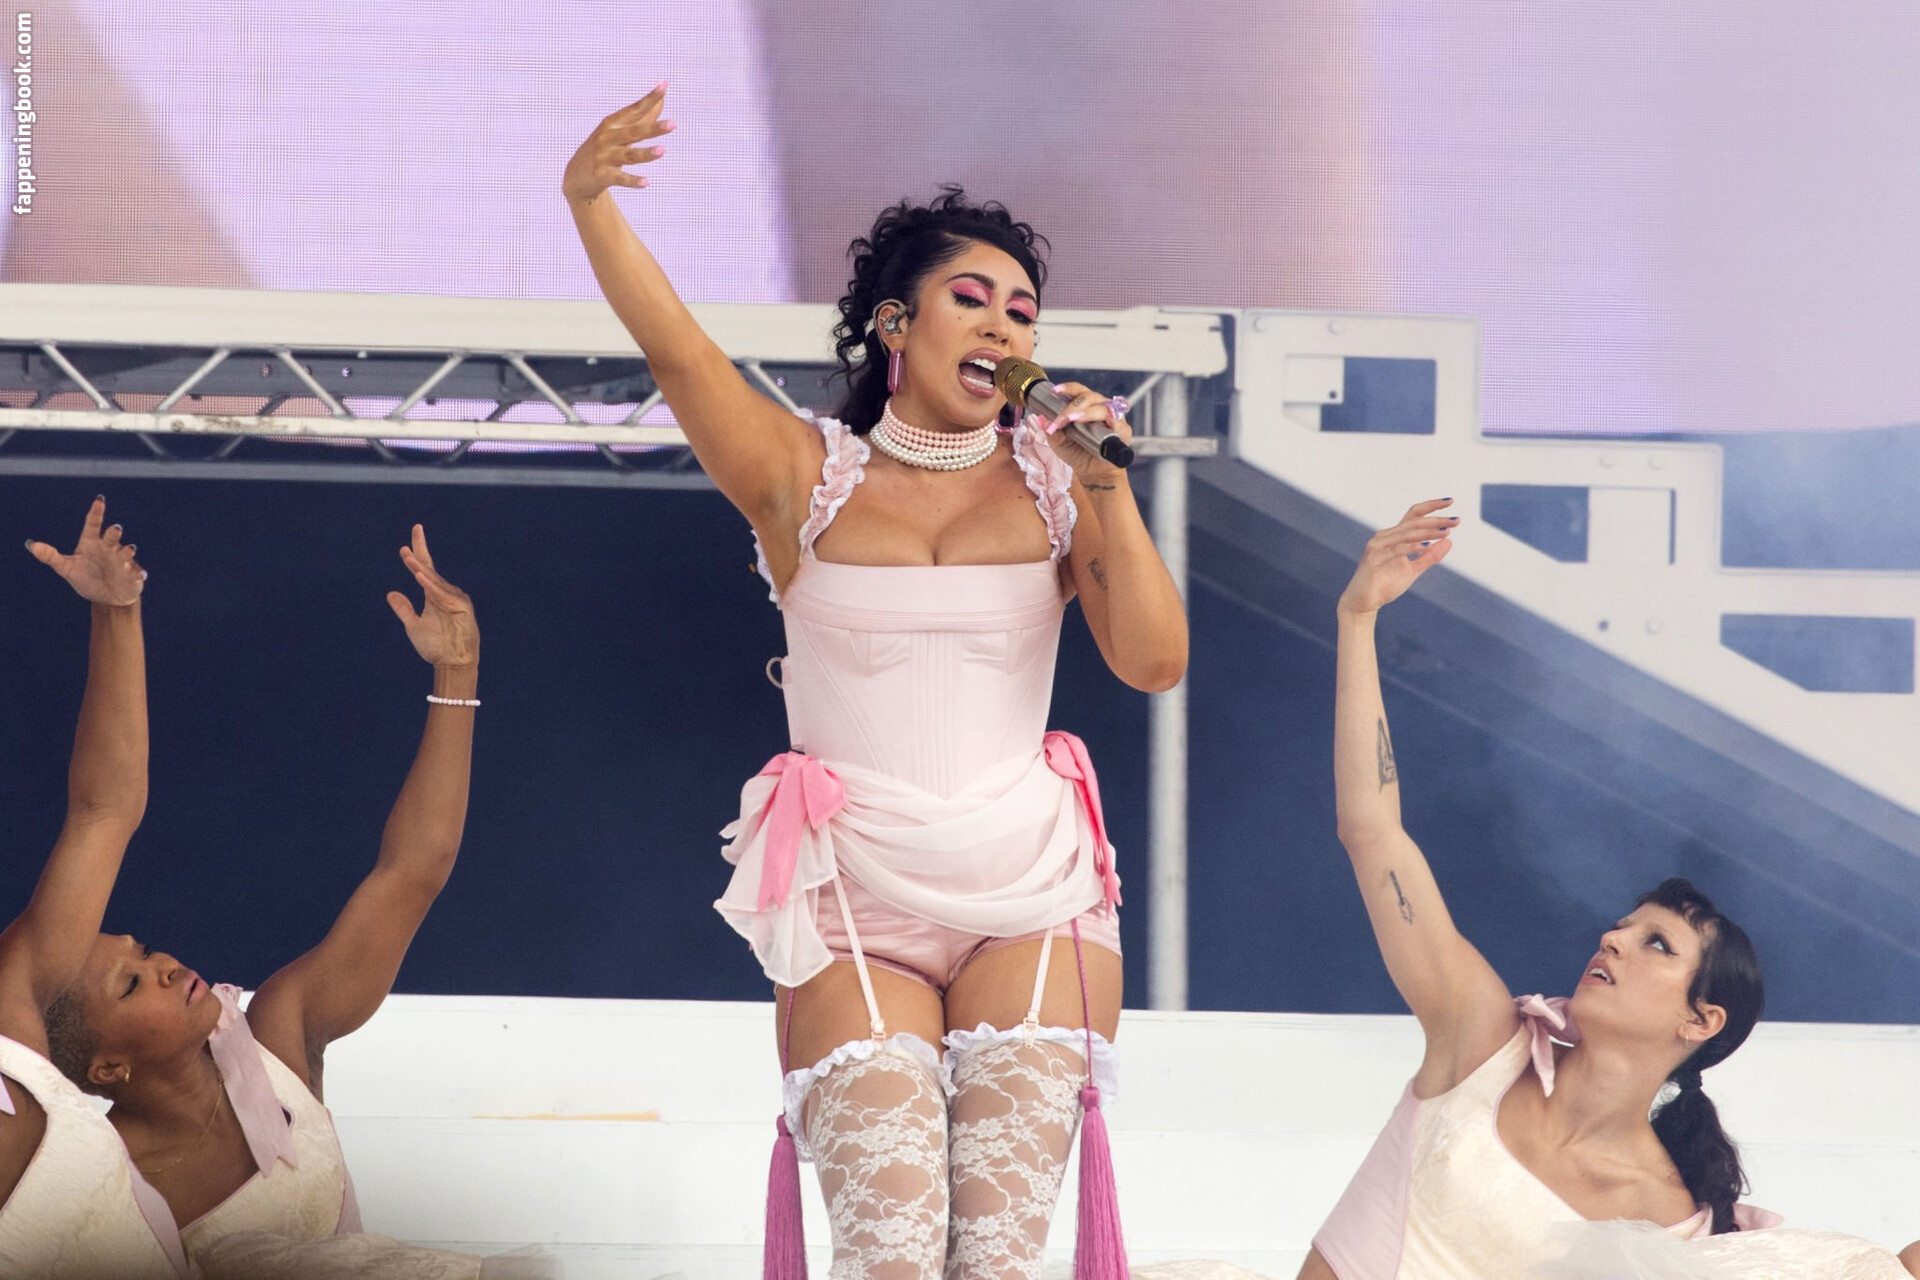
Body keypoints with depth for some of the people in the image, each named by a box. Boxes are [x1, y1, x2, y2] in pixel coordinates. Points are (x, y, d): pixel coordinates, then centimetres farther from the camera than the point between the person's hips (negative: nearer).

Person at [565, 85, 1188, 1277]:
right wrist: (591, 203, -30)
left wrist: (1109, 490, -12)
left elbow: (1155, 662, -1)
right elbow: (675, 347, -13)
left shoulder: (1053, 483, 7)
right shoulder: (807, 477, 3)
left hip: (1031, 904, 1)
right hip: (854, 910, -1)